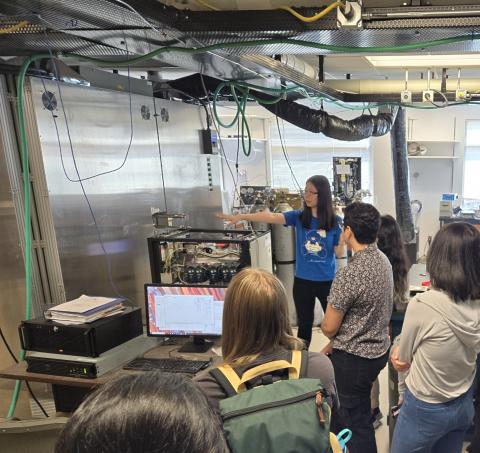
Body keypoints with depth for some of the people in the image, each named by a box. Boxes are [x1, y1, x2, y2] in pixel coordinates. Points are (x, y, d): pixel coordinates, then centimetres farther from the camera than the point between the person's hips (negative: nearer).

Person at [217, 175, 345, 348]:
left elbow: (340, 253, -4)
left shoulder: (335, 222, -7)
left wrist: (343, 239, -23)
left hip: (327, 281, -1)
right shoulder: (298, 217, -6)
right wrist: (241, 216, -30)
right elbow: (272, 217, -19)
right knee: (304, 325, 16)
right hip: (302, 281, 1)